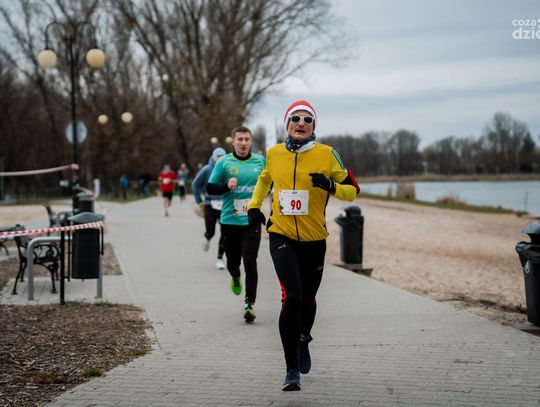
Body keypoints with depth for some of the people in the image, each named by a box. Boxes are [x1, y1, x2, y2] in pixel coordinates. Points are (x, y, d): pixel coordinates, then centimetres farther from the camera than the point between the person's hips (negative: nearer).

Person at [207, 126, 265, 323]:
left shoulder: (260, 161, 4)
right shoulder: (224, 162, 0)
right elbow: (210, 188, 2)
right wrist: (227, 186, -16)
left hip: (252, 221, 0)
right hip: (229, 221, 0)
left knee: (250, 261, -10)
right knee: (233, 261, 10)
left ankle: (250, 304, -4)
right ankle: (235, 277, 47)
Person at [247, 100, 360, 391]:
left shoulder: (326, 154, -4)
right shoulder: (273, 154, 3)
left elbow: (352, 190, -2)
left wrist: (330, 186, -21)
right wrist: (254, 206, 11)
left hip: (314, 239, 1)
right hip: (281, 236, -1)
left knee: (307, 299, 15)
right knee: (291, 298, -17)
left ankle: (303, 342, 49)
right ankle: (292, 370, -8)